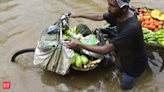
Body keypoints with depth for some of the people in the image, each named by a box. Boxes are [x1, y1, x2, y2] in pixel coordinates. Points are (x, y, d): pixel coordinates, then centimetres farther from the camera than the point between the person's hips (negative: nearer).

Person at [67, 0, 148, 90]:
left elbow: (105, 50, -37)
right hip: (126, 57, 7)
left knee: (125, 86, 20)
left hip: (135, 65, -7)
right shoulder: (119, 14, -20)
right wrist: (78, 15, 5)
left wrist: (78, 44, -32)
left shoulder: (131, 28, -44)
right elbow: (99, 17, -1)